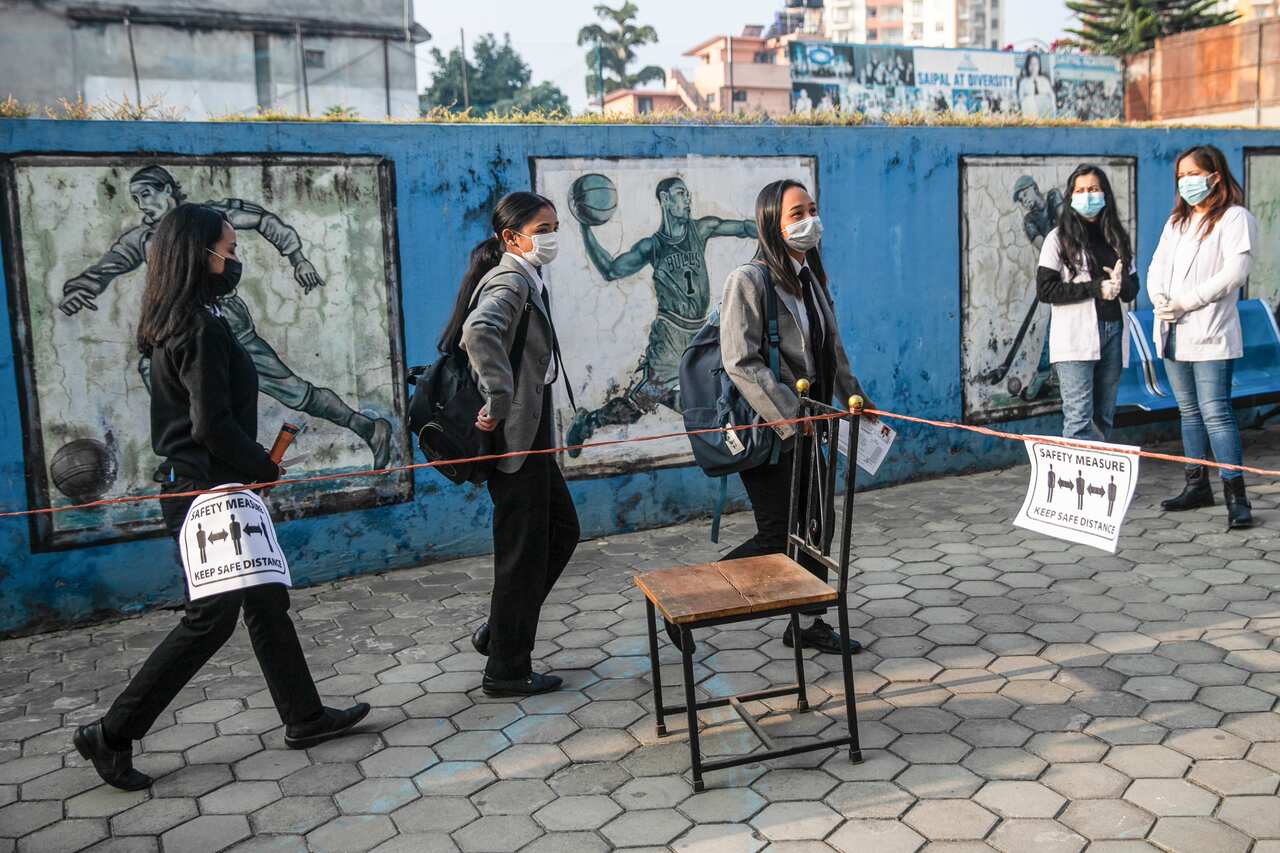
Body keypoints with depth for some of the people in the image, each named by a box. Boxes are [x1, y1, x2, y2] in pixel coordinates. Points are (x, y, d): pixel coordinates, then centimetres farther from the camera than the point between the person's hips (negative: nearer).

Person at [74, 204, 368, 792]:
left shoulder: (175, 326, 11)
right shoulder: (202, 329, -19)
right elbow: (213, 426, -23)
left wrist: (255, 465, 10)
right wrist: (266, 468, -8)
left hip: (198, 488, 10)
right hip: (210, 493, -10)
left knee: (266, 603, 15)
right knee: (210, 620, -1)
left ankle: (304, 717, 25)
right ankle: (113, 734, 9)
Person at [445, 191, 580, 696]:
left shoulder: (529, 280, 14)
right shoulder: (510, 281, -16)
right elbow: (479, 333, -37)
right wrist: (498, 400, -31)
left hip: (529, 432, 10)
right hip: (514, 434, -10)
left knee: (562, 529, 18)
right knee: (523, 549, 0)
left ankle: (500, 630, 27)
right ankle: (507, 671, 13)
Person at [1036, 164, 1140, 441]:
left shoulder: (1117, 237, 16)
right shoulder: (1059, 238, 2)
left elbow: (1133, 290, 16)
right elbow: (1045, 290, -7)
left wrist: (1120, 283, -8)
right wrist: (1096, 288, -12)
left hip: (1113, 333, 5)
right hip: (1076, 336, -5)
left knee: (1104, 418, 8)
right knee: (1079, 418, -12)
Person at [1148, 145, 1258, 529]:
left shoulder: (1235, 218, -3)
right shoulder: (1176, 221, 19)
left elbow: (1234, 273, -14)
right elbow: (1156, 267, 13)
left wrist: (1184, 302, -16)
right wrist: (1159, 299, -8)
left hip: (1209, 333, -7)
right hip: (1172, 332, 7)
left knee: (1215, 411, -13)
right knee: (1189, 411, 13)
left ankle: (1236, 495, -10)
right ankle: (1197, 486, 21)